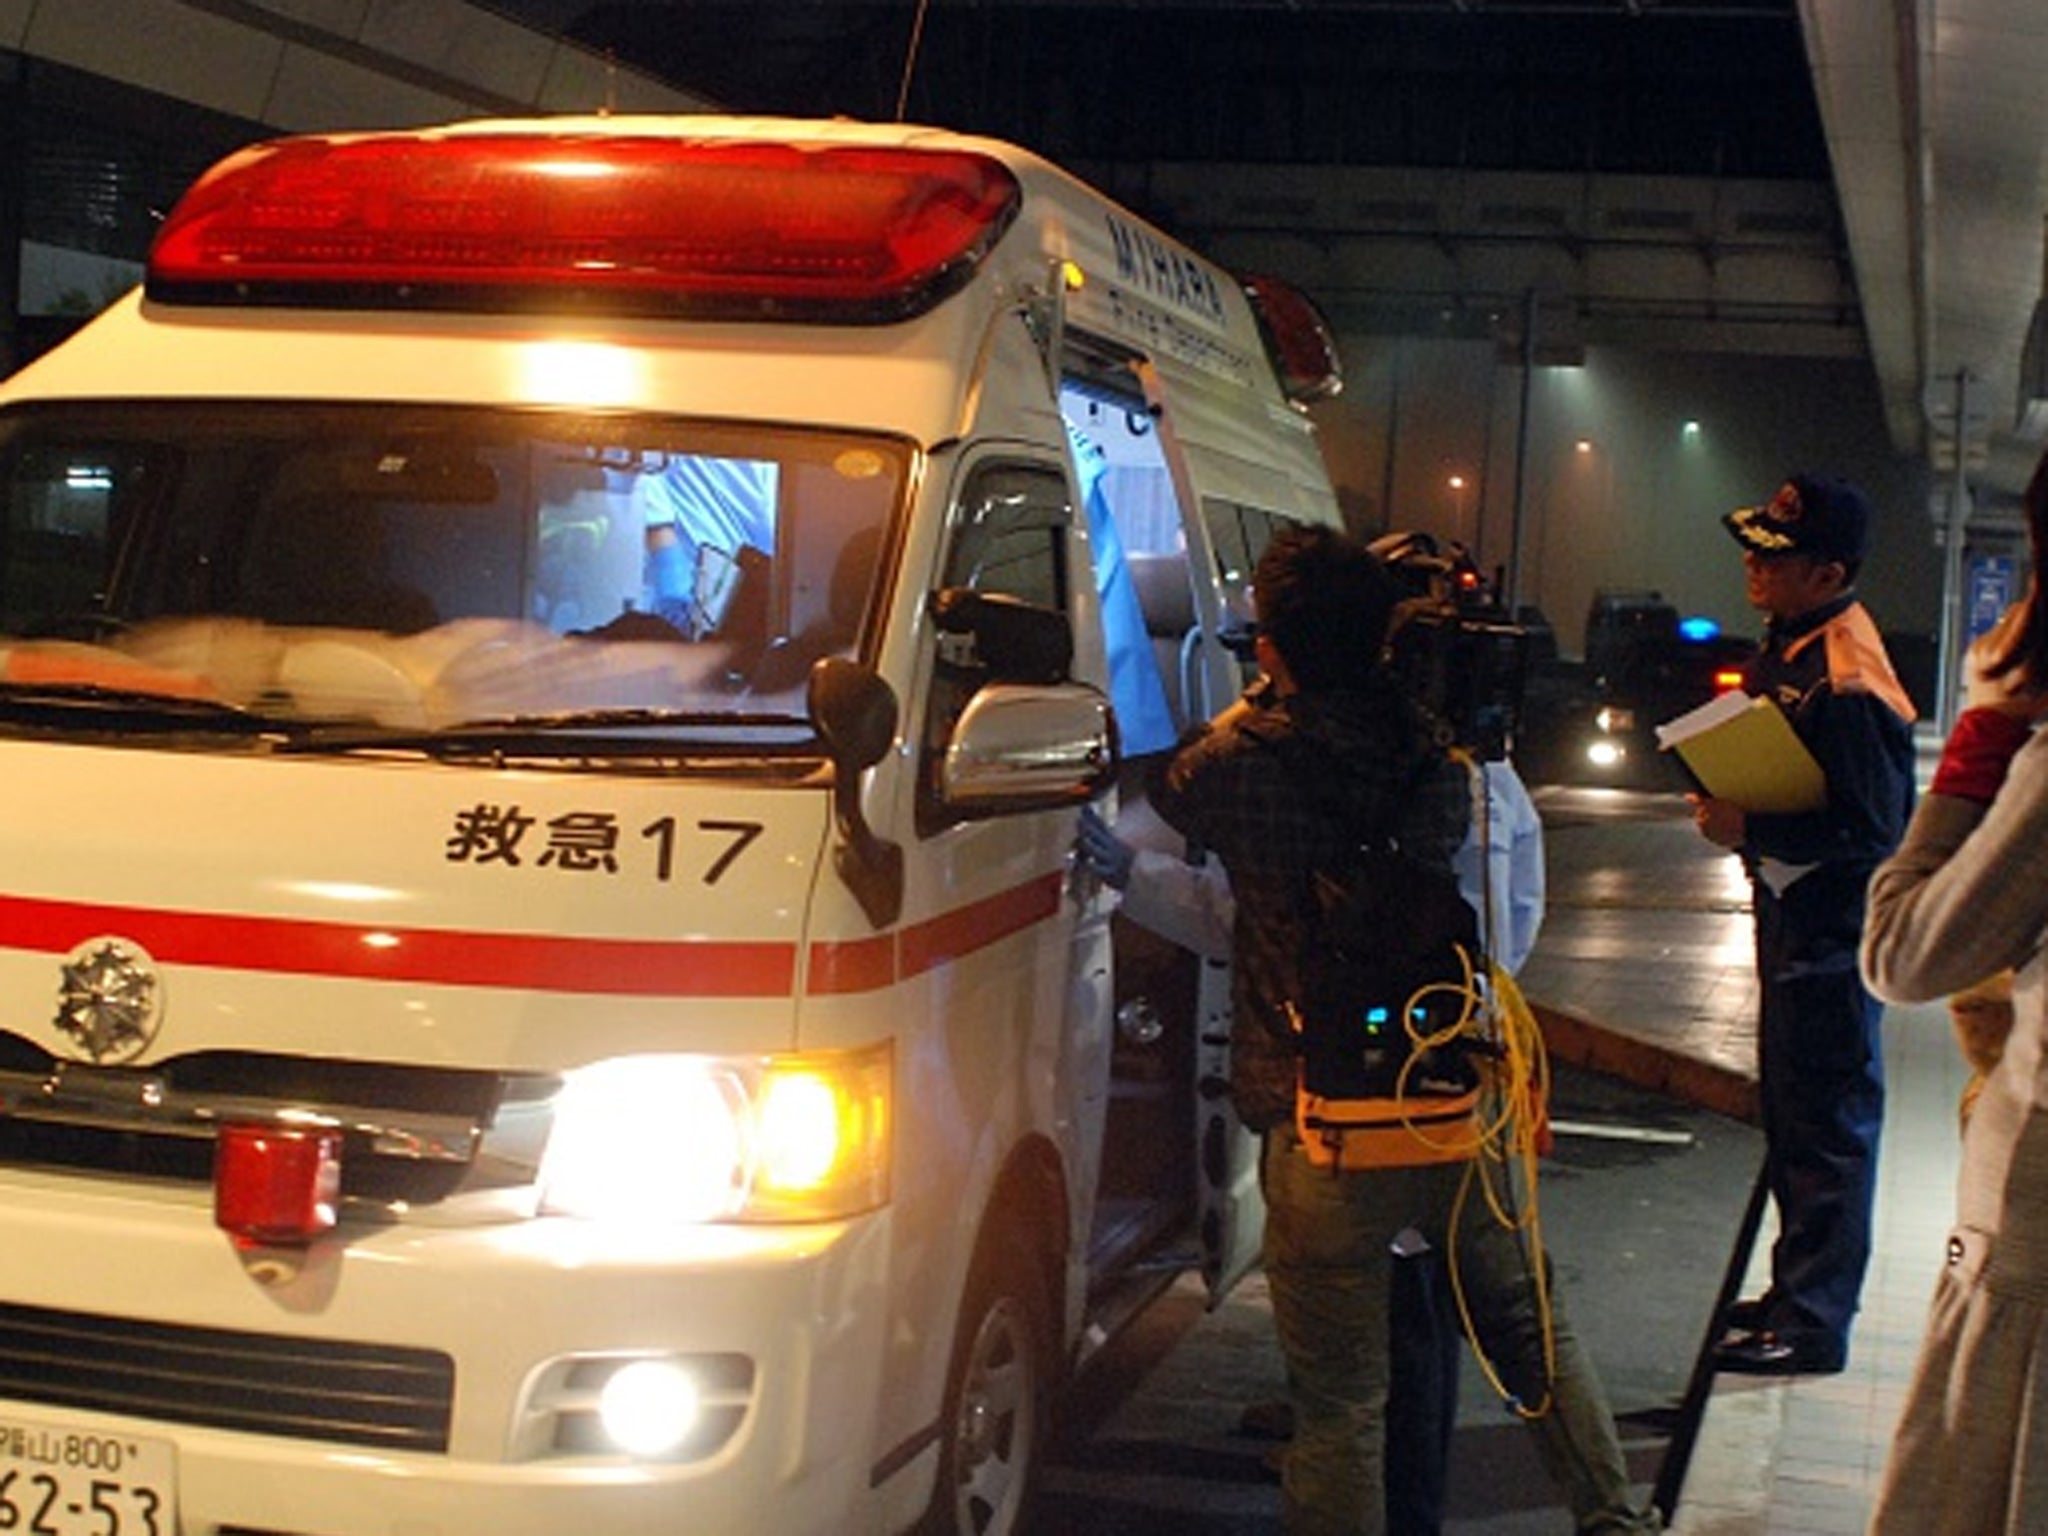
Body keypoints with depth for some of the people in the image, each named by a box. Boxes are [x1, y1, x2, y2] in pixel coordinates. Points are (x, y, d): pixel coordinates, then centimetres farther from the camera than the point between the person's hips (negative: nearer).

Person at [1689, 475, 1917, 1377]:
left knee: (1826, 1123, -1)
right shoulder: (1791, 645, 6)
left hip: (1832, 934, -10)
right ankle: (1798, 1289, 33)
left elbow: (1871, 835, -25)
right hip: (1792, 912, 10)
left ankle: (1814, 1323, 9)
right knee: (1790, 1111, 20)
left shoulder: (1847, 686, -24)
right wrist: (1733, 811, 3)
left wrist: (1749, 831, -24)